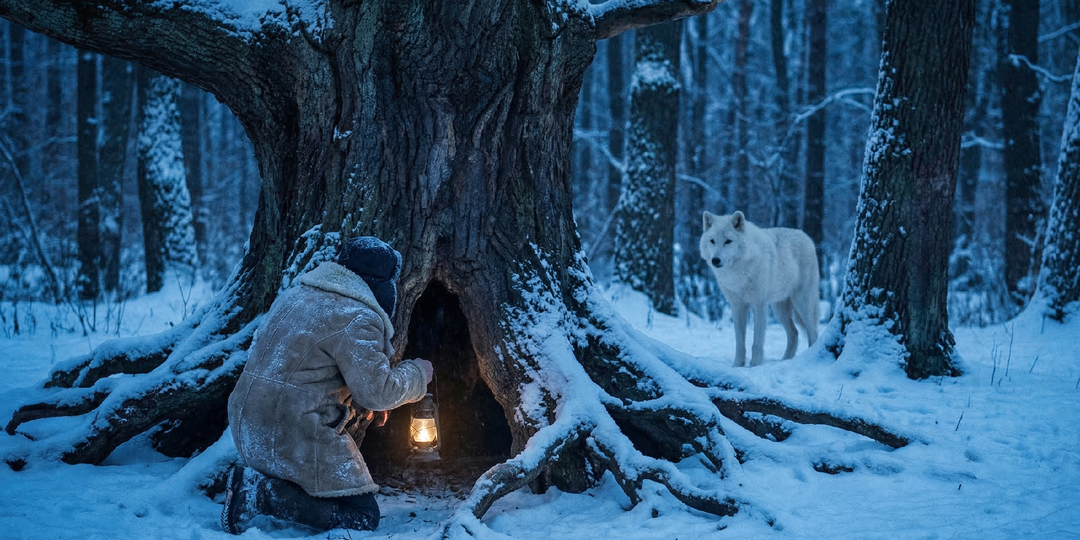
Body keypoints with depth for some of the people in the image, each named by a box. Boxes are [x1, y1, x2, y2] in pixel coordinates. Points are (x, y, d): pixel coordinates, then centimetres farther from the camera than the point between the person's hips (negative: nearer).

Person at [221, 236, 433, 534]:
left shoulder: (293, 295, 14)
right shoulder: (356, 320, -13)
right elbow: (378, 393, -16)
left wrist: (364, 402, 20)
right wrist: (418, 373, 4)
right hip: (293, 439, -9)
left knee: (357, 410, 26)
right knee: (364, 517, -1)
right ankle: (262, 491, -12)